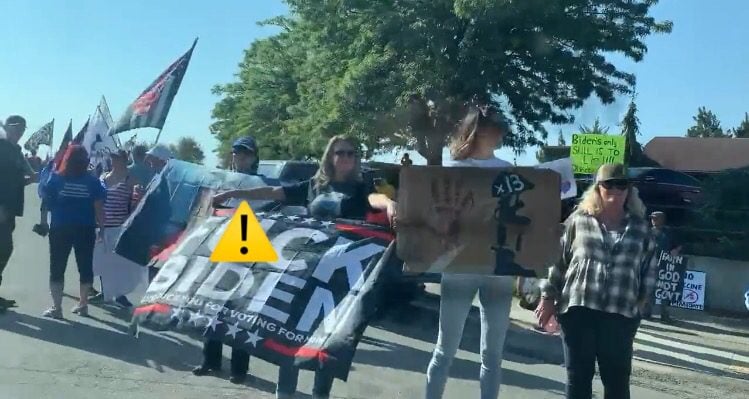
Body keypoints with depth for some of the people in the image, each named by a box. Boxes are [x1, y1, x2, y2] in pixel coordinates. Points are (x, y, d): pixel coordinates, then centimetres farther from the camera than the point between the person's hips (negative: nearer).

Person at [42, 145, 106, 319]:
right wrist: (101, 228, 4)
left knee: (57, 267, 5)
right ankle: (83, 304, 19)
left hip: (60, 229, -1)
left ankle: (56, 307, 3)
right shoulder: (93, 181, -3)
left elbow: (47, 201, 0)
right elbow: (99, 207, -3)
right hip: (85, 230, 1)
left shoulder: (56, 178, -4)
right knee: (85, 266, 11)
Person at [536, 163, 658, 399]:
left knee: (617, 377, 4)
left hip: (620, 314, 1)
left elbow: (650, 267, 12)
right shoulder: (578, 220, 3)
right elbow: (558, 260, 5)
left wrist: (641, 301, 6)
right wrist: (548, 298, 3)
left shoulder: (639, 227, 8)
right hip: (578, 309, -1)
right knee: (578, 375, 6)